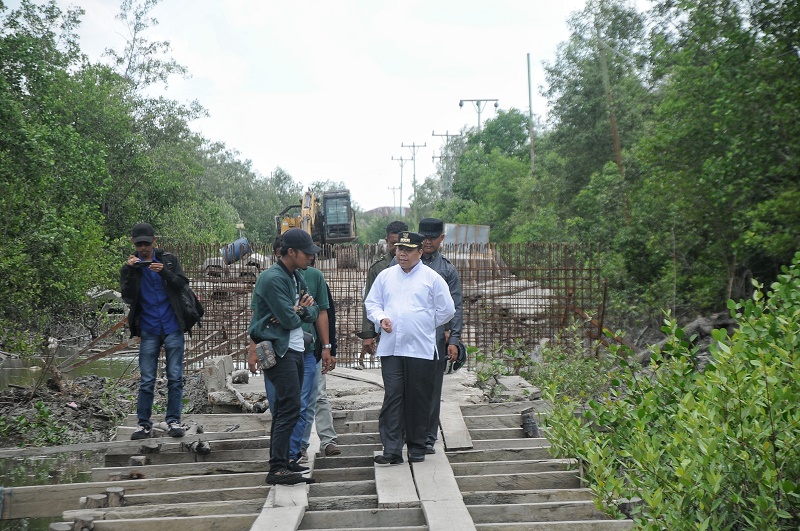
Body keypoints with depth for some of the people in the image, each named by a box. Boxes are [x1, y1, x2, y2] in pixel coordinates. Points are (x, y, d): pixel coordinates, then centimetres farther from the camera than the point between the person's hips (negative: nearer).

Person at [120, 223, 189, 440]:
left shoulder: (169, 259, 5)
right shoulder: (130, 267, 6)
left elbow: (183, 284, -4)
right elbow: (127, 296, -5)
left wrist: (164, 272, -19)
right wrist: (129, 270, -17)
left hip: (172, 328, 0)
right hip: (148, 330, 0)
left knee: (175, 377, 1)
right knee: (146, 380, 2)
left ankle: (174, 421, 9)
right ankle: (144, 424, 9)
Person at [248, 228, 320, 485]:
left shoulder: (296, 276, 15)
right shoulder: (273, 279, -16)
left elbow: (314, 313, 11)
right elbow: (289, 320, -21)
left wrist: (300, 310, -11)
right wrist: (301, 311, 1)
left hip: (295, 349, 10)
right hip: (278, 351, -10)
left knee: (284, 409, 12)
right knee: (290, 409, -13)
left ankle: (280, 465, 17)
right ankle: (277, 469, -11)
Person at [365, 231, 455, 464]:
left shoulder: (432, 278, 3)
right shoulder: (385, 275, 12)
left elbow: (447, 310, 6)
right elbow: (372, 303, 17)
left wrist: (426, 326, 8)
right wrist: (381, 318, -2)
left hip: (421, 349, -2)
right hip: (390, 347, 2)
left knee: (419, 399, 4)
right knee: (392, 397, -3)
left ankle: (417, 447, 16)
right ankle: (391, 450, -3)